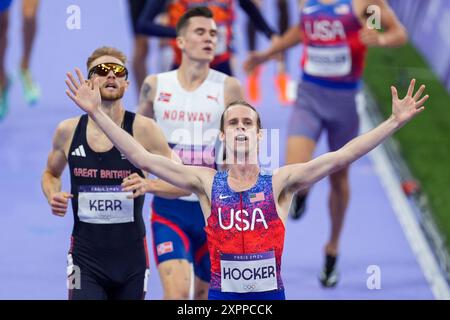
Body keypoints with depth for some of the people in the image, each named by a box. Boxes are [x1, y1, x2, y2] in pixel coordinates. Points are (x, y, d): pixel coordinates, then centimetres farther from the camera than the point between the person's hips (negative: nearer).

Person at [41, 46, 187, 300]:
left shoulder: (143, 129, -7)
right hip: (86, 257, 0)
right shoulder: (69, 131, 1)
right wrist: (53, 195, -2)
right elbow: (51, 173, 20)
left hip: (131, 257, 0)